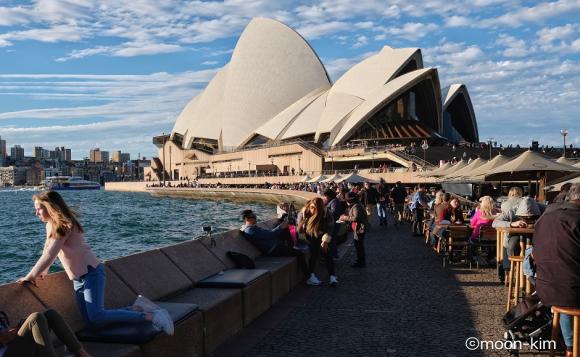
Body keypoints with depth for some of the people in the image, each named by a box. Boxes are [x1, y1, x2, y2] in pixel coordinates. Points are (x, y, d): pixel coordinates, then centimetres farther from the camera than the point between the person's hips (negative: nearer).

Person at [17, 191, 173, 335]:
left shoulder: (63, 226, -16)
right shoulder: (51, 225, 13)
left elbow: (49, 256, -20)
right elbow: (48, 251, 24)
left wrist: (30, 277, -11)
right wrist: (42, 271, 11)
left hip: (91, 273, -9)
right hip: (78, 279, 9)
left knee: (96, 317, -24)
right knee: (90, 320, 2)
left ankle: (150, 316, -21)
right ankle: (137, 307, 7)